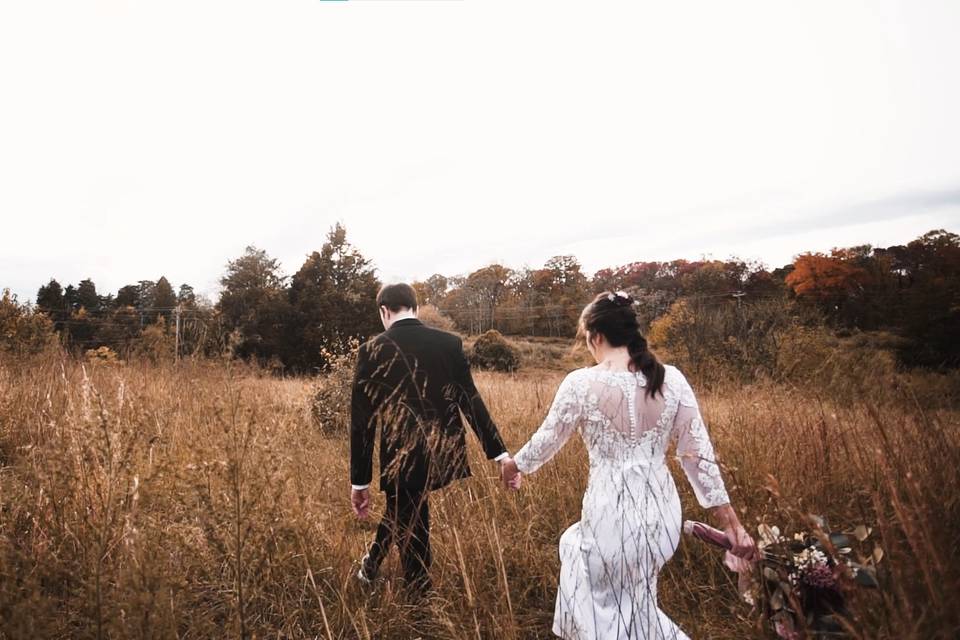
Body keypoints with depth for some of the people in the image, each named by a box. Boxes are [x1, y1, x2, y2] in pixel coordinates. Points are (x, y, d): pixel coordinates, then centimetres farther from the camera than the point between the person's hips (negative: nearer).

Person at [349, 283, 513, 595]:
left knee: (412, 540, 15)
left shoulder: (372, 351, -9)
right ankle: (372, 564, 52)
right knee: (400, 512, 31)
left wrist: (360, 482, 0)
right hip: (447, 458, 4)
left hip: (402, 461, -4)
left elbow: (362, 421, -8)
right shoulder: (450, 343, -4)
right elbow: (471, 401, -7)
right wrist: (500, 453, -2)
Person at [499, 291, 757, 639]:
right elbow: (698, 453, 0)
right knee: (574, 542, 30)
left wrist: (514, 464, 20)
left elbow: (548, 439, 0)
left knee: (607, 608, 21)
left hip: (613, 512, -5)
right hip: (663, 510, 5)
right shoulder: (672, 379, -4)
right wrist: (731, 522, 8)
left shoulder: (581, 383, -14)